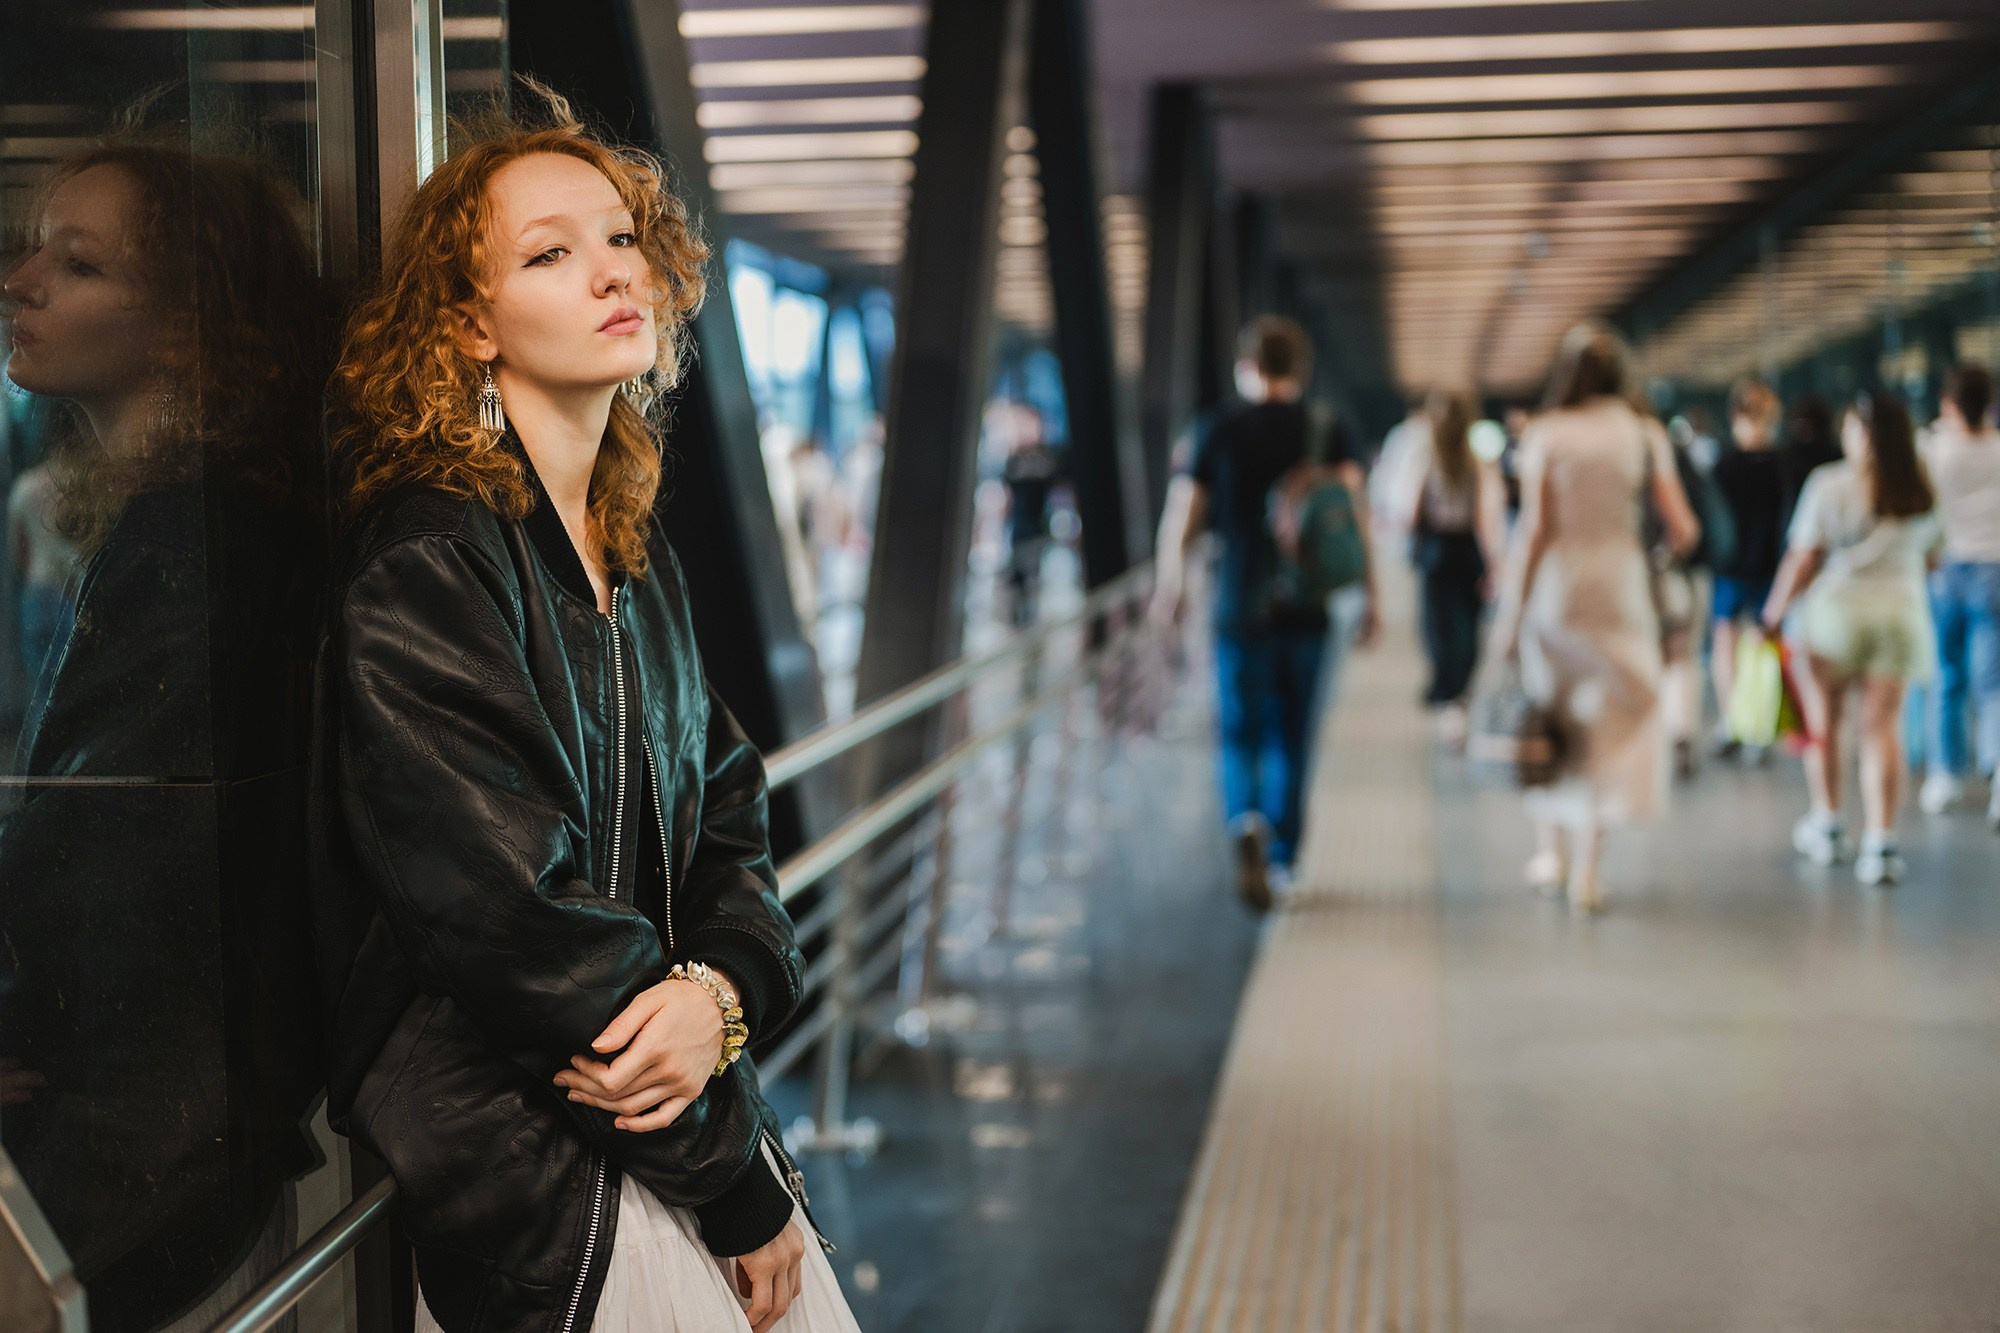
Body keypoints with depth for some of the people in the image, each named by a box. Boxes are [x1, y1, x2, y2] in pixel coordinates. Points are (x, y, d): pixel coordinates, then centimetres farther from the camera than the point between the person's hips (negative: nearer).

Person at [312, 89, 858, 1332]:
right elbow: (516, 922, -20)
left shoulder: (638, 555, 10)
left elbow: (729, 810, 10)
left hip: (678, 1092, 7)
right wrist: (738, 1189, -14)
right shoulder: (418, 567, -16)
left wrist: (721, 986, -14)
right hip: (511, 1136, -7)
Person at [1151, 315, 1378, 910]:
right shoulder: (1325, 433, 2)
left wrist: (1170, 586, 15)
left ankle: (1247, 822, -22)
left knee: (1241, 735, 6)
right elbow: (1358, 510, -9)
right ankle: (1281, 858, 19)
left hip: (1239, 610, -1)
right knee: (1291, 738, 14)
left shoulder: (1218, 433, -1)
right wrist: (1370, 596, -7)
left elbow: (1179, 520, 0)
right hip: (1306, 611, 1)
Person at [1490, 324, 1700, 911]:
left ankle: (1551, 850, 22)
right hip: (1619, 586, 1)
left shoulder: (1544, 435, -4)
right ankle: (1588, 867, 3)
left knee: (1551, 716, 14)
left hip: (1555, 583, -1)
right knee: (1607, 719, 5)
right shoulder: (1645, 436, 1)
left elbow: (1534, 530, -7)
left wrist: (1510, 612, -2)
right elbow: (1682, 529, -2)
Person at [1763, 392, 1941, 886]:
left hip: (1836, 608, -3)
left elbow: (1803, 557, -9)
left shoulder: (1829, 484, -10)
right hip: (1901, 610, 3)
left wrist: (1774, 614, 1)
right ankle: (1880, 842, -3)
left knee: (1823, 720, 14)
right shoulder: (1920, 491, 1)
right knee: (1883, 725, 3)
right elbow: (1929, 554, 11)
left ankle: (1827, 826, 24)